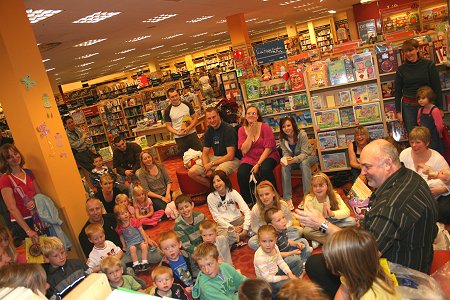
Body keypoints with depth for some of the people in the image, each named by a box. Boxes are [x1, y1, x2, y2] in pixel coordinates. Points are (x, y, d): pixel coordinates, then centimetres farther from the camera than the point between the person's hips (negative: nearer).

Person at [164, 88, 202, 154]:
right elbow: (168, 126, 0)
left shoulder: (187, 105, 2)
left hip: (192, 134, 1)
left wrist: (189, 128, -13)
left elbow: (195, 118, 3)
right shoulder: (168, 111, -2)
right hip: (180, 138, -1)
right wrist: (177, 133, -16)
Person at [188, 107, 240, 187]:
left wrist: (211, 164, -18)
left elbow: (230, 156, -17)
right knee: (192, 172, -11)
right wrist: (207, 168, -12)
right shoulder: (209, 131, 8)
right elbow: (205, 153, 8)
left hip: (232, 159, -7)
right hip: (215, 158, 7)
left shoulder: (228, 129, -13)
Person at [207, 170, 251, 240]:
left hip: (237, 220, 1)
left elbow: (246, 210, -14)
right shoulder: (210, 197, -8)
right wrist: (232, 228, -18)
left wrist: (245, 228, -26)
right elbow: (216, 217, -8)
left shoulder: (233, 192, -7)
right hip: (224, 224, -1)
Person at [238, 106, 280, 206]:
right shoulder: (242, 130, 4)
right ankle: (248, 202, -6)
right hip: (250, 158, 2)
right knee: (241, 173, -26)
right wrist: (250, 134, -12)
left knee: (265, 169, -35)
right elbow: (244, 150, -6)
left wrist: (258, 164, -17)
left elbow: (269, 148, -10)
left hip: (267, 156, -2)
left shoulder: (265, 127, -5)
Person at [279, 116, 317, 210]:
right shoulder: (282, 139, -10)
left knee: (304, 163, -38)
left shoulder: (302, 134, -24)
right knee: (284, 166, -28)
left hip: (308, 157, -3)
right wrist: (285, 159, -32)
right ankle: (287, 198, -29)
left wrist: (294, 160, -45)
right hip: (294, 159, 3)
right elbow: (286, 153, -7)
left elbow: (304, 154, -26)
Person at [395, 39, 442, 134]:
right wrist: (398, 111, 2)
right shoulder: (401, 69, 3)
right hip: (408, 106, 1)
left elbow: (437, 88, 0)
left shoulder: (429, 65, 0)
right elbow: (397, 92, 6)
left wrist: (439, 108, -3)